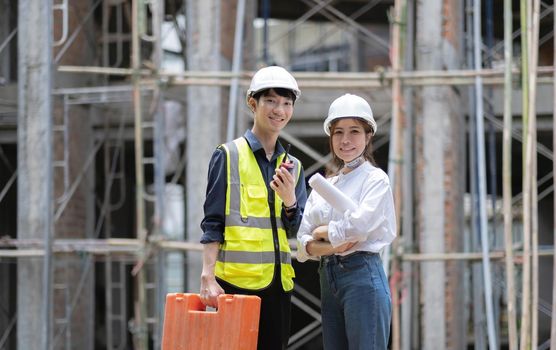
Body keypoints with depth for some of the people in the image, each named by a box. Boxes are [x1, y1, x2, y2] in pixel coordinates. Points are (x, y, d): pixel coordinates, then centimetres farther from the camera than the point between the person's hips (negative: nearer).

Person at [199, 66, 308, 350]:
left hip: (278, 283, 5)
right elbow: (212, 223, -4)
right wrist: (208, 276, -14)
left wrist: (289, 200, -11)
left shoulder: (292, 166, 15)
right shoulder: (228, 156, 0)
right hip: (235, 281, -5)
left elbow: (297, 232, 10)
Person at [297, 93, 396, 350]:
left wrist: (323, 232, -3)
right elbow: (303, 239, 8)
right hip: (328, 278, 7)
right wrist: (327, 247, -12)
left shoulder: (375, 179, -2)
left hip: (362, 274, -7)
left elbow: (360, 223, -19)